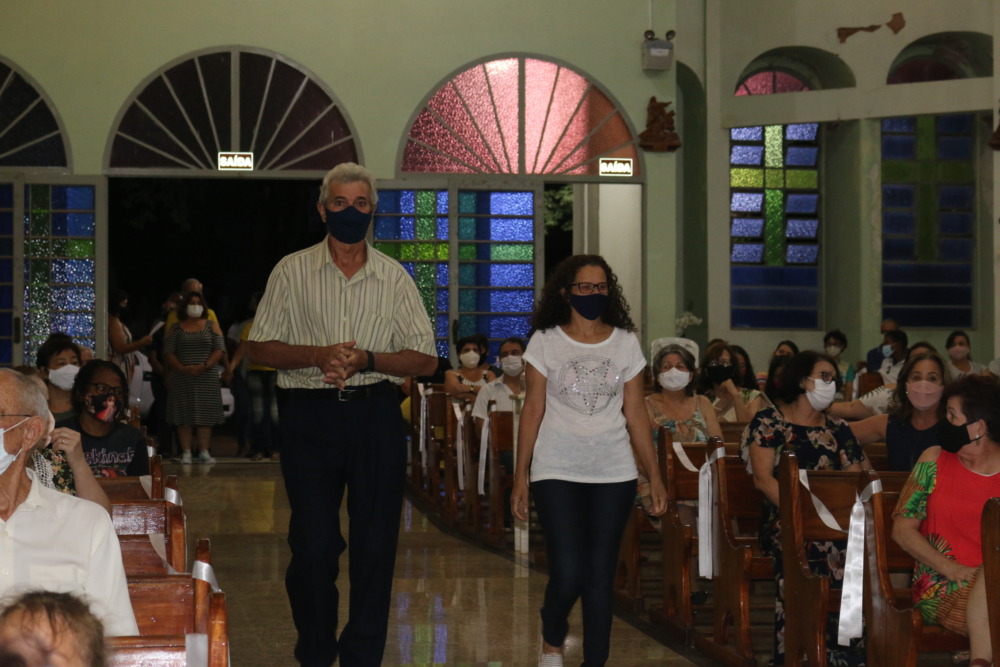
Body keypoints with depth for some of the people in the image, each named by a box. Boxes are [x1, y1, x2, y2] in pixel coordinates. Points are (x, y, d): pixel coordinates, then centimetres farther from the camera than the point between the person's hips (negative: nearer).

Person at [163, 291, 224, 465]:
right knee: (184, 415, -4)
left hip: (207, 377, 0)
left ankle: (204, 451, 0)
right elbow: (168, 353, 1)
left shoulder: (212, 326, 10)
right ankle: (186, 452, -2)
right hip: (181, 378, 0)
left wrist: (205, 366, -14)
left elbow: (219, 350, 2)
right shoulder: (176, 327, 9)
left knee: (205, 415, -3)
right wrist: (182, 368, -15)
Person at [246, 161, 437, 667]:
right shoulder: (292, 271, 6)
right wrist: (319, 355, -13)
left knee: (375, 545, 2)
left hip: (377, 417, 1)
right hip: (309, 416, -1)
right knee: (312, 545, -2)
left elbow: (425, 360, 4)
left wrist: (366, 359, -12)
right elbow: (259, 349, 3)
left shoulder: (395, 277, 9)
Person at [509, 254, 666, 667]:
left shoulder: (625, 343, 7)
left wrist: (654, 475, 5)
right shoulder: (545, 342, 2)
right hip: (558, 473, -2)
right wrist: (520, 477, -2)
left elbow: (635, 414, 9)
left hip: (613, 474, 2)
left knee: (601, 575, 3)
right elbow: (532, 410, 1)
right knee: (568, 574, -10)